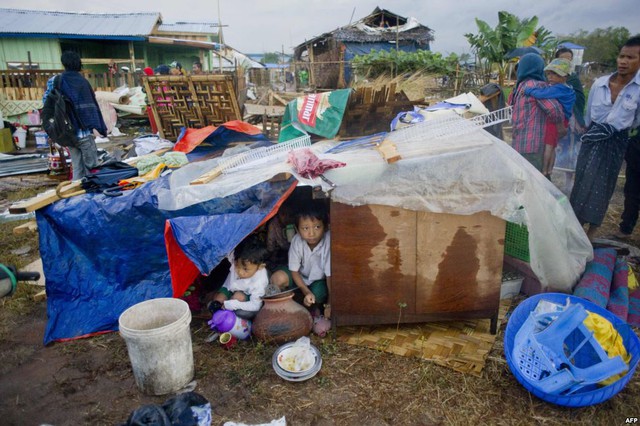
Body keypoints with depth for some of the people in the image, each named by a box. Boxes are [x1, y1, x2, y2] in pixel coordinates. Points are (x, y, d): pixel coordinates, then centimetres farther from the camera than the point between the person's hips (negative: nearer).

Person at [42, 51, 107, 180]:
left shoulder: (55, 81, 4)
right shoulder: (82, 81, -5)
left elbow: (46, 101, 3)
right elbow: (92, 105, -7)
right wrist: (102, 128, -3)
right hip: (84, 132, -4)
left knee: (77, 168, 11)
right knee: (92, 166, 2)